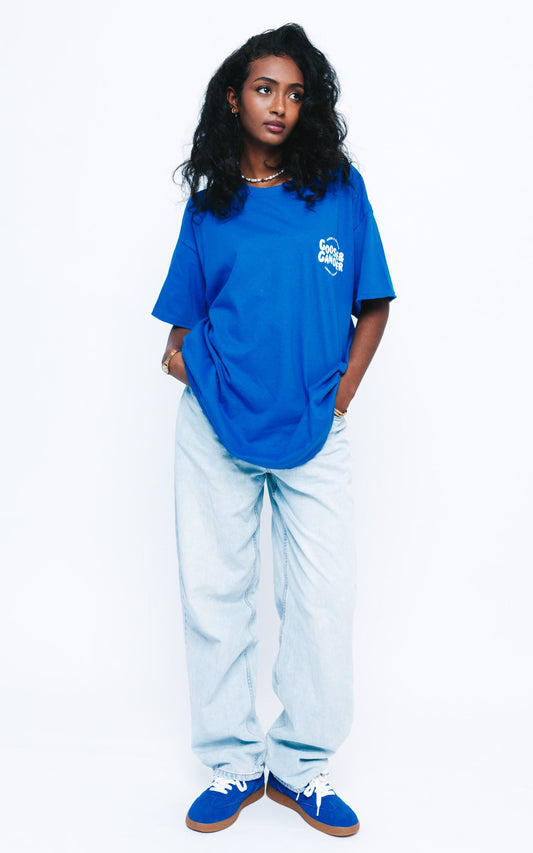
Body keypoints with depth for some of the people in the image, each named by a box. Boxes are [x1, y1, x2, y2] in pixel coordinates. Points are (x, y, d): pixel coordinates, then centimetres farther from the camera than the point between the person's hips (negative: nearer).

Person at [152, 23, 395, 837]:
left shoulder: (340, 188, 4)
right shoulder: (208, 203, 7)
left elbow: (373, 305, 6)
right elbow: (186, 314, 13)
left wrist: (341, 397, -2)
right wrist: (181, 353, -7)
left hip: (313, 432, 0)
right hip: (217, 429, 1)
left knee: (323, 600, 1)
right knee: (214, 594, 6)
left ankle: (301, 763, 20)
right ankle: (235, 762, 23)